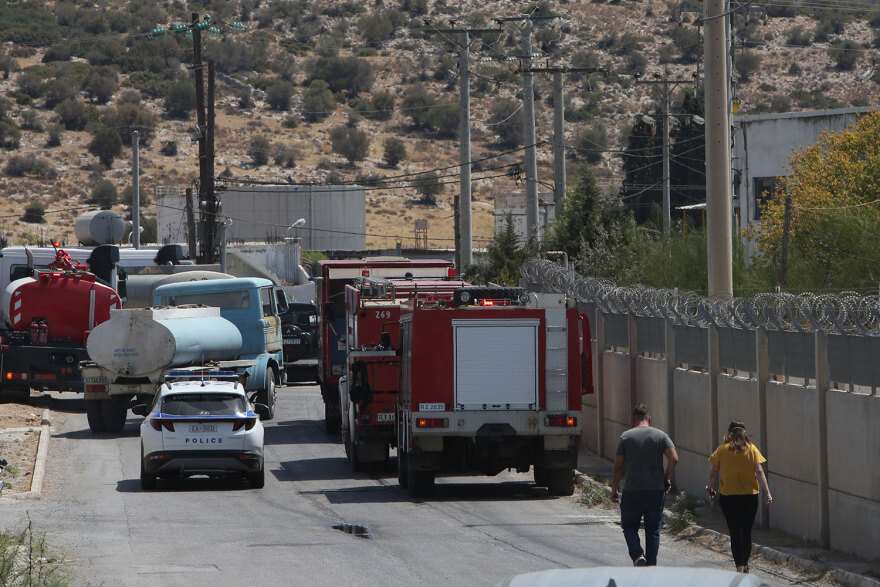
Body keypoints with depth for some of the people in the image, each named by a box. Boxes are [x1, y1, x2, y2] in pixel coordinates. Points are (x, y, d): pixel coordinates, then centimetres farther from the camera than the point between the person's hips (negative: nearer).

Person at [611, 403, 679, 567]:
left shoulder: (626, 437, -1)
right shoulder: (661, 435, 2)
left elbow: (618, 466, -2)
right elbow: (674, 459, -8)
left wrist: (614, 490, 6)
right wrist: (666, 479, 6)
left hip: (632, 492, -2)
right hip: (656, 492, 2)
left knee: (629, 527, 9)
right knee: (653, 530, 10)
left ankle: (637, 555, -14)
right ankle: (651, 563, 8)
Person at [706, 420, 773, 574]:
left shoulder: (722, 449, -3)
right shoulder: (751, 449, -2)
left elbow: (714, 472, -2)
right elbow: (759, 472, -9)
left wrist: (710, 489, 13)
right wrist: (767, 493, -10)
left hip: (728, 496, -1)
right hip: (750, 496, 1)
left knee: (735, 532, 1)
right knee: (747, 531, 16)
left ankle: (739, 566, -9)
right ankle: (745, 564, 28)